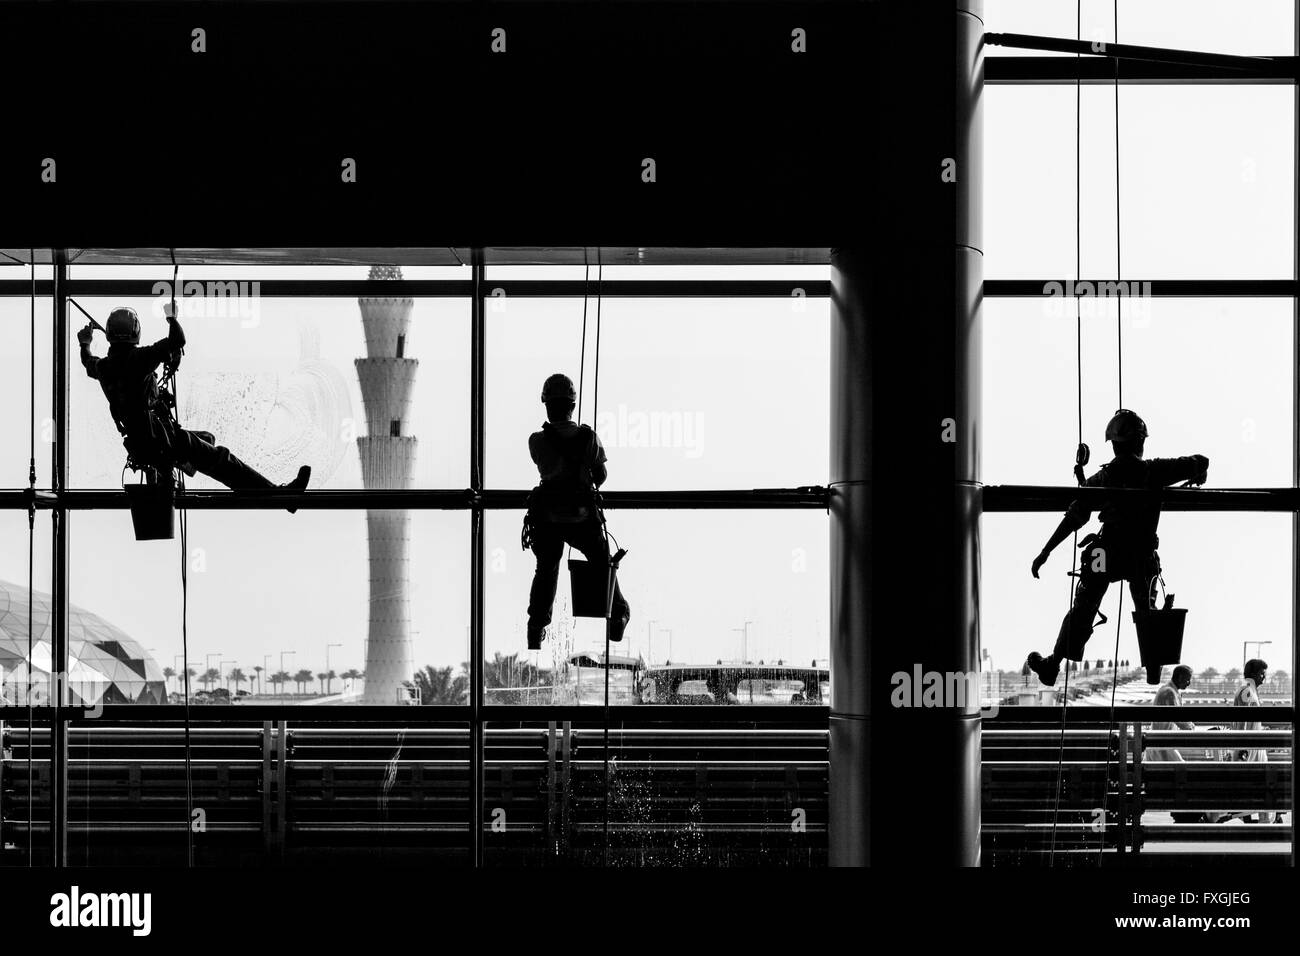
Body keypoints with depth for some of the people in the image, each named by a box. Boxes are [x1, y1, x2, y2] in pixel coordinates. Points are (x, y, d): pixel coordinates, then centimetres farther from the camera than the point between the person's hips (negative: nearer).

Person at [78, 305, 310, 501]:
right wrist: (171, 317, 3)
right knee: (220, 459, -7)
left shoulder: (103, 368, 6)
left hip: (136, 445, 8)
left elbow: (89, 365, 32)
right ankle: (275, 493, -12)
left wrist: (85, 345, 54)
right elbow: (178, 341, -18)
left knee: (207, 439, 29)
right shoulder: (138, 358, -15)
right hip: (162, 438, -8)